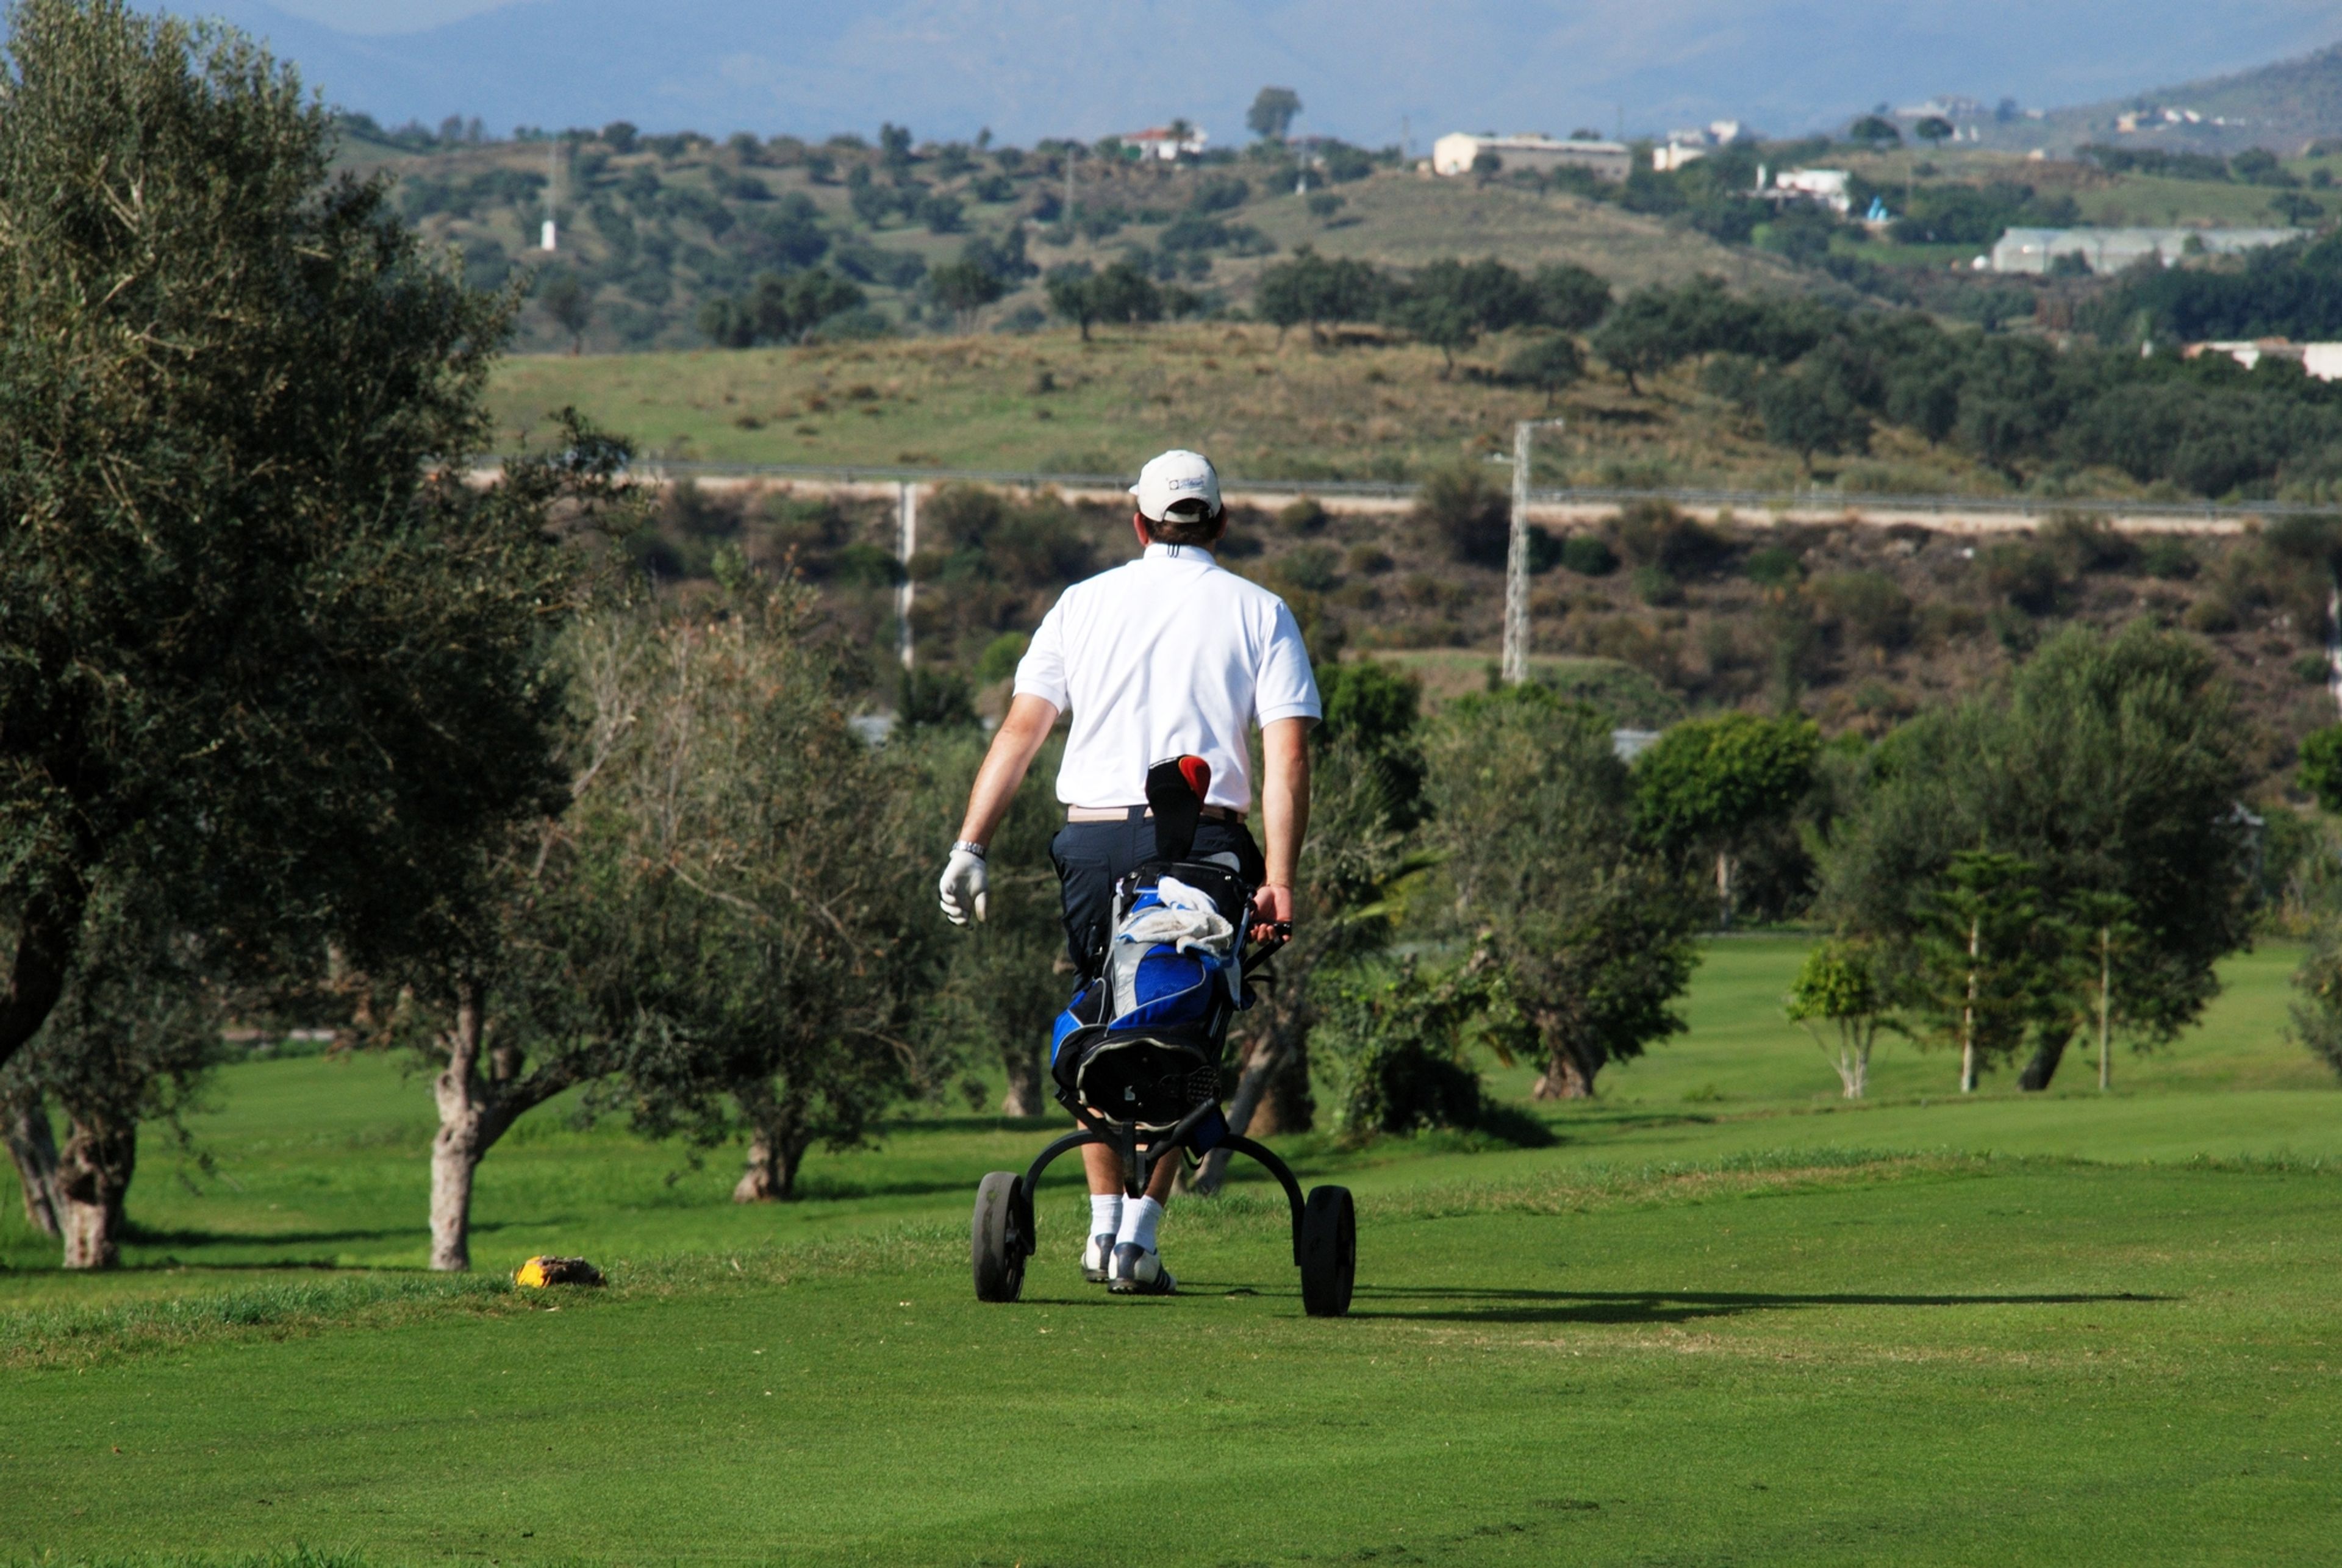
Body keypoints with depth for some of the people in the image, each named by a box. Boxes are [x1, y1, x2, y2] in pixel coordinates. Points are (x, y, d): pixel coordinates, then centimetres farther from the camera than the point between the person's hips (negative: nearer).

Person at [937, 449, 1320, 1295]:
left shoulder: (1085, 603, 12)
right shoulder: (1258, 613, 9)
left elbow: (1020, 730, 5)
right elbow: (1287, 755, -3)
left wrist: (969, 846, 3)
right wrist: (1278, 877, -7)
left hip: (1093, 839, 1)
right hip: (1204, 842, -1)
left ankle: (1104, 1224, 12)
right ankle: (1141, 1232, 0)